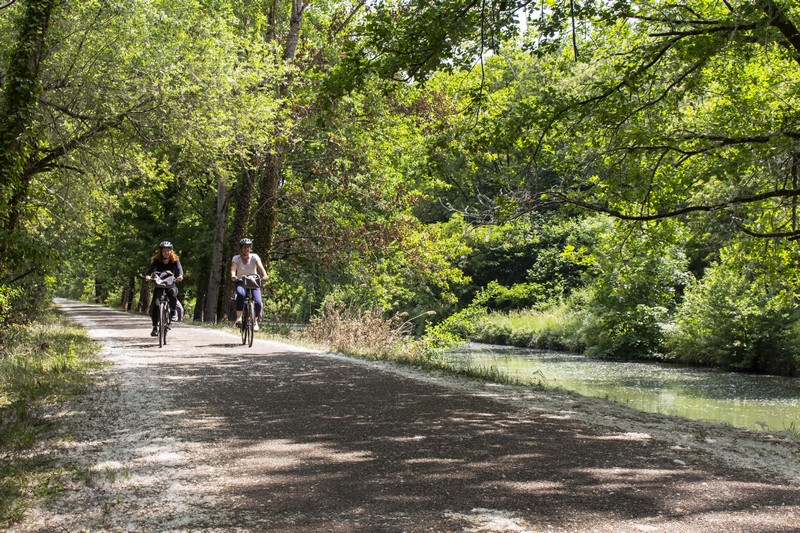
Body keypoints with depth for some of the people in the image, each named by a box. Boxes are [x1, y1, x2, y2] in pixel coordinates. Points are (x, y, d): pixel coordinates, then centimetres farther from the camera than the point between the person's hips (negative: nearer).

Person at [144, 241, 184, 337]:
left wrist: (180, 275, -41)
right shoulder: (156, 260, -4)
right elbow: (150, 269, -18)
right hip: (159, 284, 0)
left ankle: (174, 311, -5)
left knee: (172, 293, -34)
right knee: (155, 304, -17)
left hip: (171, 284, 0)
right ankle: (155, 327, -9)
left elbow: (179, 268, -18)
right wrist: (147, 276, -40)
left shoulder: (175, 260, -2)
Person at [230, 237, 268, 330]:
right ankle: (239, 317, -26)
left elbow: (260, 267, -24)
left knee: (258, 303, -19)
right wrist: (233, 276, -47)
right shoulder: (236, 258, -7)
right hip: (241, 282, -1)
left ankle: (255, 321, 8)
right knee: (241, 294, -37)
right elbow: (233, 269, -23)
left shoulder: (254, 257, -8)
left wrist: (264, 275, -45)